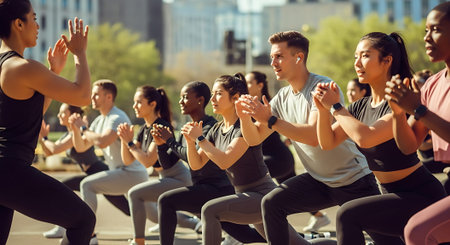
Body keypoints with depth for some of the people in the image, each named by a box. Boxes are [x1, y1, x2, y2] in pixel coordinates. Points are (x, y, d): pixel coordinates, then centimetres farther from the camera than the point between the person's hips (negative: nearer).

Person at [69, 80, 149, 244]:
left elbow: (102, 142, -31)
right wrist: (75, 129, -2)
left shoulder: (117, 118, -14)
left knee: (87, 185, -21)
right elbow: (80, 147, 15)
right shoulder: (99, 121, 14)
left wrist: (83, 128, -17)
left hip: (132, 173, -11)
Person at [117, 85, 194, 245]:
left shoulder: (161, 127, -21)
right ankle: (197, 224, 30)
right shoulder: (144, 129, 5)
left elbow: (148, 161, -26)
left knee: (135, 193, -21)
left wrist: (130, 142, -22)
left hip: (179, 179, -10)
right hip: (166, 178, 10)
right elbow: (127, 160, 5)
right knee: (150, 213, 24)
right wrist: (124, 140, -11)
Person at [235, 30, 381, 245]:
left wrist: (270, 119, -31)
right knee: (271, 203, -10)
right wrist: (245, 115, -15)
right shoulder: (283, 98, 3)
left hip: (353, 180, -7)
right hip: (318, 180, 7)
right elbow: (254, 139, 4)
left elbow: (314, 135, -32)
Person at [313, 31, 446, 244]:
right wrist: (323, 109, -14)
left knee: (348, 215, -23)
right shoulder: (360, 107, 7)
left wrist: (335, 106, -19)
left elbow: (365, 138, -32)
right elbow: (327, 143, 3)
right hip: (393, 196, 10)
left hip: (422, 197, -10)